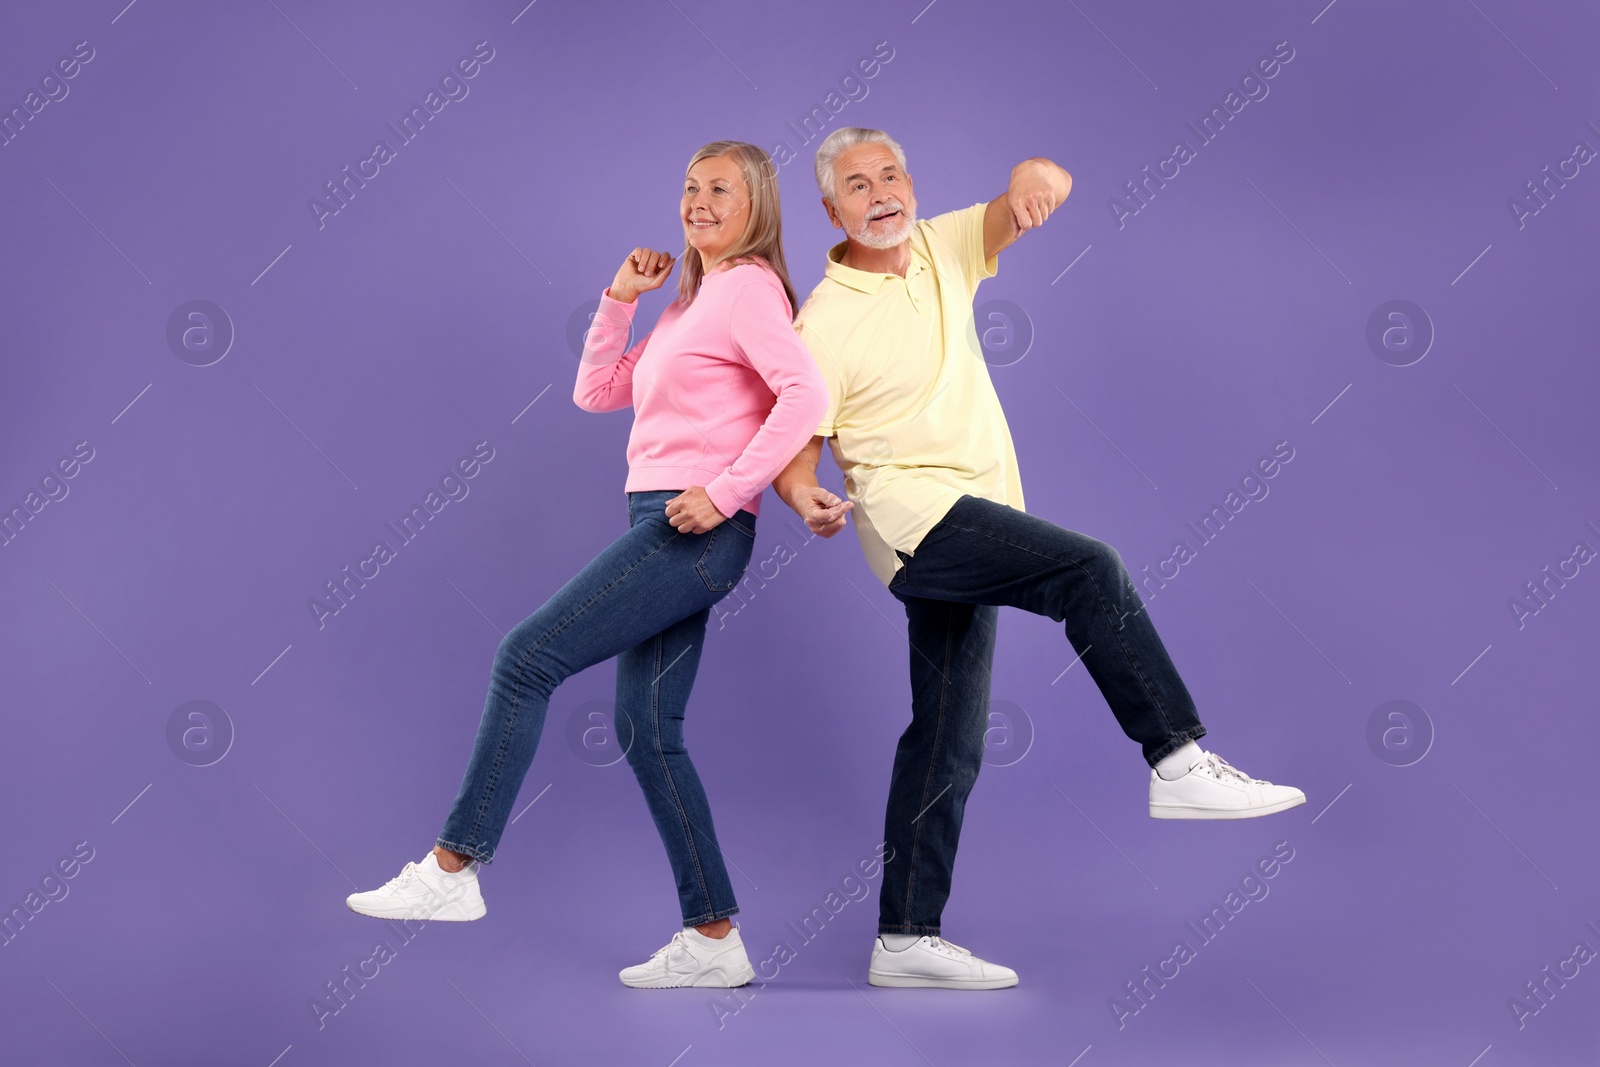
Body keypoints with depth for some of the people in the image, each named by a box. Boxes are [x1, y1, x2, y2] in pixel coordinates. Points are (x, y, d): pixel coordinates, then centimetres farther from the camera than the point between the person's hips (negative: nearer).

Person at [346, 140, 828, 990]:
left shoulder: (747, 287, -6)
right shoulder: (689, 305, 23)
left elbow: (806, 394, -21)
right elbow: (597, 392, 23)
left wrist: (725, 491, -21)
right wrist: (619, 299, 13)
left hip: (697, 531, -10)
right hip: (668, 534, 10)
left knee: (528, 656, -11)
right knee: (647, 729, 6)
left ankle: (453, 868, -5)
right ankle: (713, 939, 9)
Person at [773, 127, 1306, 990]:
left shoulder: (942, 248, 9)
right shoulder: (823, 323, -7)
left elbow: (1028, 205, 0)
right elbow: (791, 449, -5)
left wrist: (1033, 174, -25)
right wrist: (809, 501, -28)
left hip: (965, 534, 7)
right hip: (914, 512, -7)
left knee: (948, 739, 7)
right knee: (1090, 569, -26)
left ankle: (905, 940, 13)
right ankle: (1180, 764, -21)